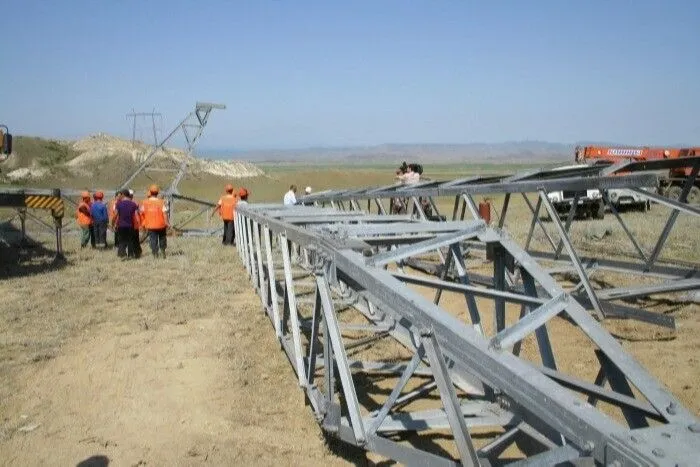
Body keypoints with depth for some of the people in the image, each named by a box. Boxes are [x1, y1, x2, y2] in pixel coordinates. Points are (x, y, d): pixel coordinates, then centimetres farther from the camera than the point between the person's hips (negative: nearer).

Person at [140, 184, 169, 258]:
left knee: (153, 240, 6)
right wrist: (167, 224, -7)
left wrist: (143, 225, 13)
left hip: (150, 226, 1)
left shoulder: (145, 202, -2)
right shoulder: (161, 202, -9)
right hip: (161, 225, -1)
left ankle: (155, 254, 3)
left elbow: (142, 214, 3)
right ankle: (163, 251, 20)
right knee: (162, 238, 21)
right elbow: (165, 214, -13)